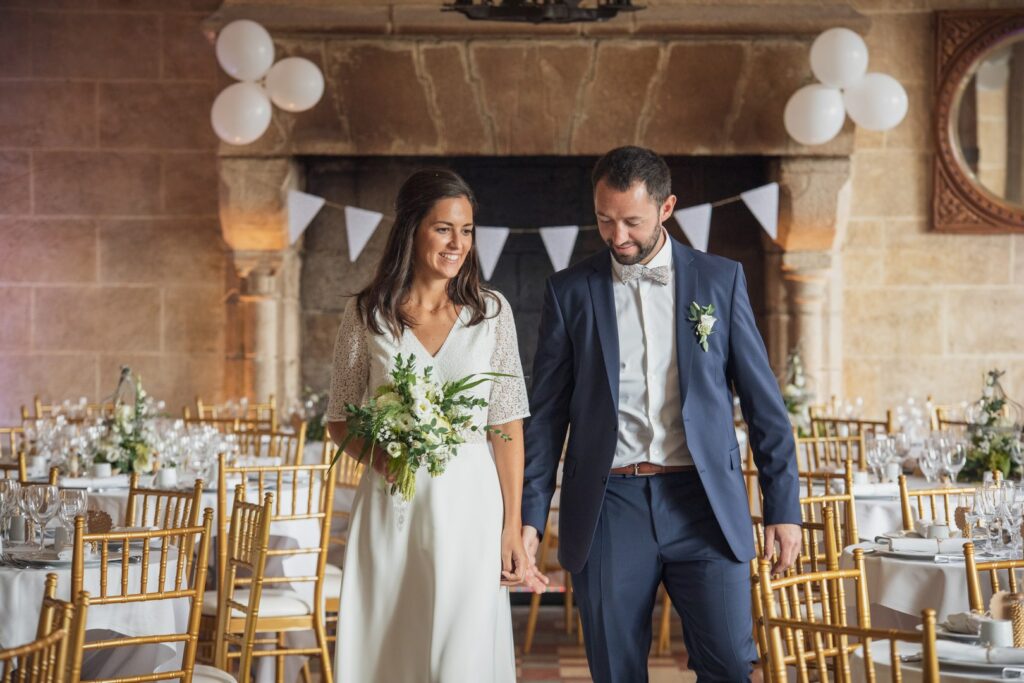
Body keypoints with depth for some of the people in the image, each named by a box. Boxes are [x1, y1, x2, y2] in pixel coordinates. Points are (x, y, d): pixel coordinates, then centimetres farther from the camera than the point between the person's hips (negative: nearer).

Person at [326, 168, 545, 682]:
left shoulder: (491, 312, 4)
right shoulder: (367, 314, 2)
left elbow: (507, 423, 3)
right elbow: (339, 418, 9)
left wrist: (512, 529, -2)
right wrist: (376, 453, -12)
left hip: (470, 508, 0)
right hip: (390, 511, 0)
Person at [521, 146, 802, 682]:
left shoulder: (721, 280, 5)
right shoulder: (570, 291, 6)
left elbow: (763, 401, 6)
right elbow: (546, 413, 7)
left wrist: (784, 505, 2)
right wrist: (528, 515, 0)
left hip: (702, 502, 0)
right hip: (607, 507, 0)